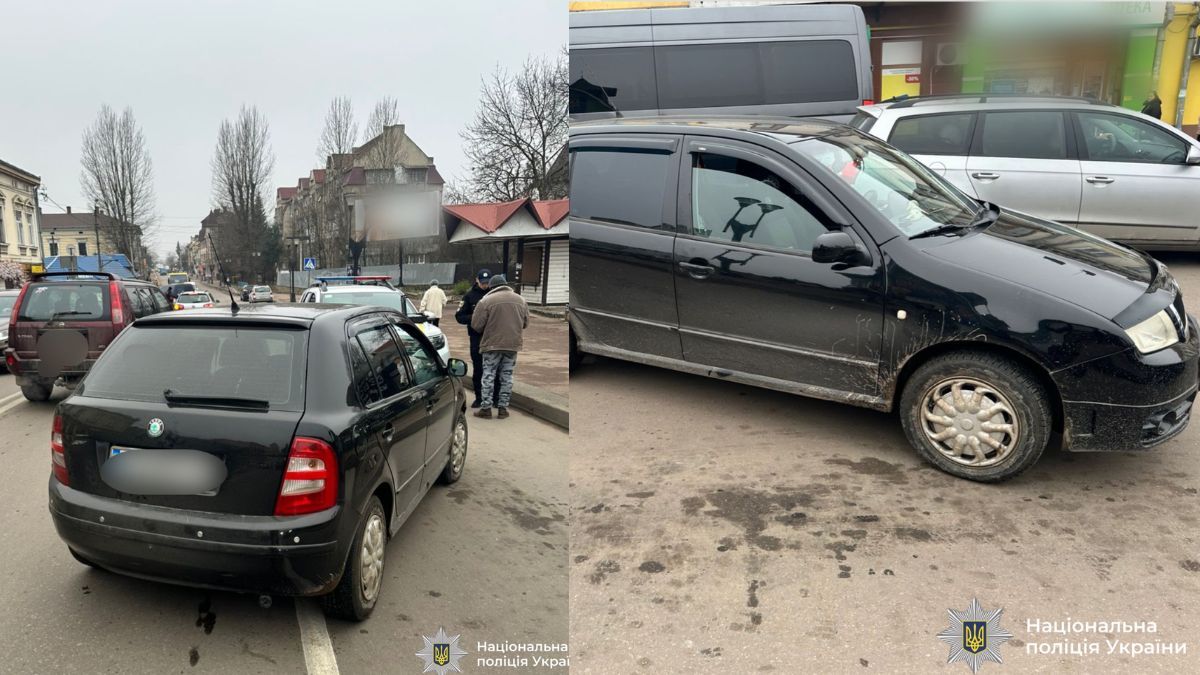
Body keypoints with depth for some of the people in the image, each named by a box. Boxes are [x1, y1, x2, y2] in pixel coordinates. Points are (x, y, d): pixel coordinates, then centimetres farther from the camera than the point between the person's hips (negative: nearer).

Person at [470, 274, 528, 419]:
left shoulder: (486, 300, -6)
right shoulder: (520, 300, 7)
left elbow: (476, 325, -5)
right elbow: (526, 323, 14)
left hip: (492, 344, -3)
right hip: (513, 344, 3)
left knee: (489, 376, 5)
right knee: (507, 377, 9)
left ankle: (486, 408, 6)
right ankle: (502, 408, 11)